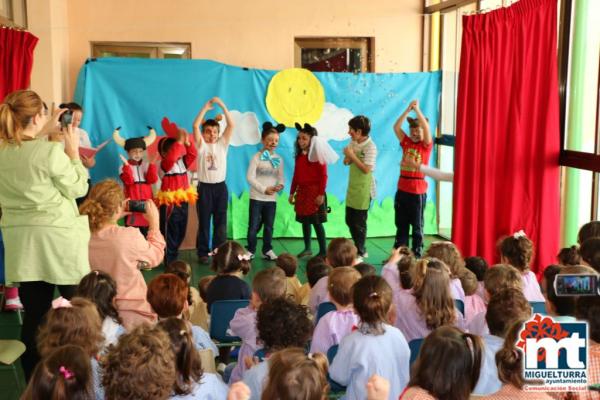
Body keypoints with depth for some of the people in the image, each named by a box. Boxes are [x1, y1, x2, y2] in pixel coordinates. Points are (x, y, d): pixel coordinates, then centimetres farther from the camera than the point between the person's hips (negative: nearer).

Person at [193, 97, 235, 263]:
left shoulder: (222, 144, 5)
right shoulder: (201, 145, 0)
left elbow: (231, 125, -5)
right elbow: (195, 126, -14)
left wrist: (222, 105, -12)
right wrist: (206, 107, -13)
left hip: (220, 187, 2)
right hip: (204, 187, -2)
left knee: (220, 222, 6)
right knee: (204, 222, 4)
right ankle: (203, 253, 12)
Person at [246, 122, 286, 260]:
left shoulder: (279, 159, 6)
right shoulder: (257, 157, -7)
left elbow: (281, 176, 9)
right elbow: (250, 177, -12)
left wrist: (280, 185, -14)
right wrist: (264, 189, -17)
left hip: (272, 198, 4)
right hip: (257, 197, -4)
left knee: (269, 226, 10)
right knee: (254, 226, 1)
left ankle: (267, 251, 21)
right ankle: (250, 250, 11)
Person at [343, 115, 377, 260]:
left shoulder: (370, 147, -17)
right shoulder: (353, 143, 6)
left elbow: (366, 169, -22)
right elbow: (347, 162, 12)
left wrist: (352, 155, -20)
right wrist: (347, 156, -9)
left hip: (363, 190, -8)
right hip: (352, 187, 8)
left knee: (359, 222, 2)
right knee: (350, 220, 15)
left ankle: (360, 252, 18)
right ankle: (358, 248, 32)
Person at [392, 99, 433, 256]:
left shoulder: (426, 145, -2)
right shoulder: (406, 142, 7)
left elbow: (426, 127, -18)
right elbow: (396, 127, -4)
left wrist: (417, 109, -20)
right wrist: (408, 109, -12)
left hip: (418, 191, -4)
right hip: (402, 190, 4)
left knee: (417, 226, 5)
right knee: (401, 225, 12)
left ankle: (417, 255, 12)